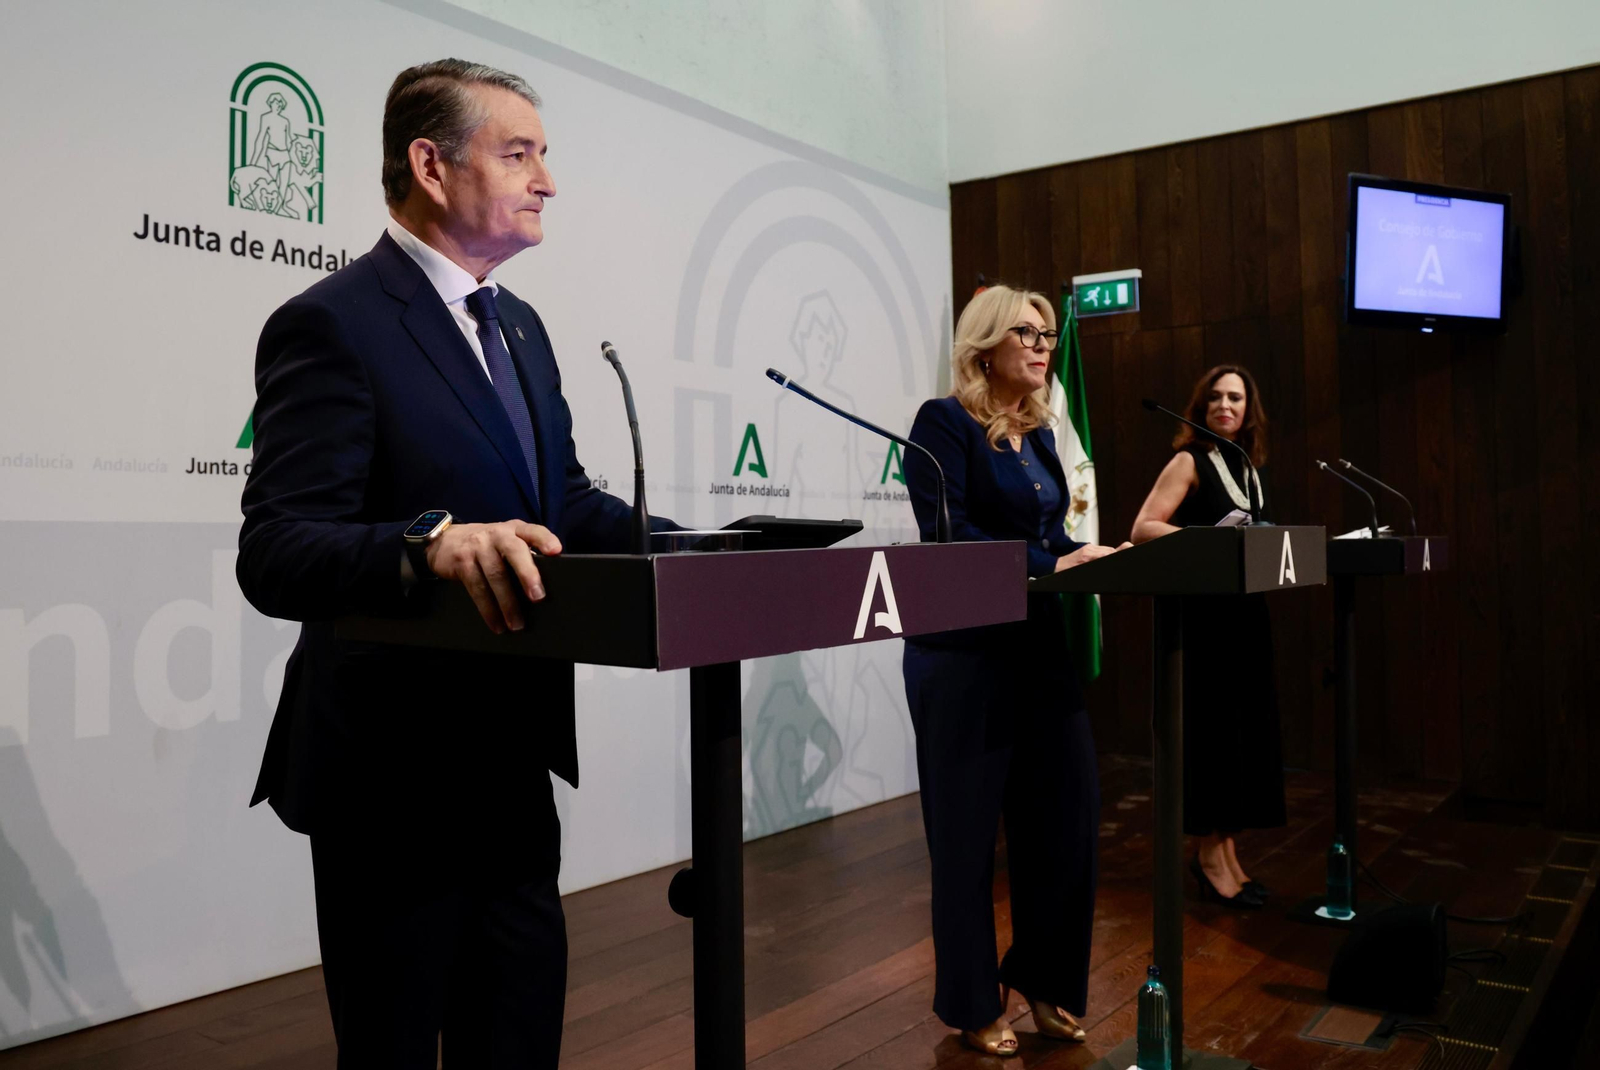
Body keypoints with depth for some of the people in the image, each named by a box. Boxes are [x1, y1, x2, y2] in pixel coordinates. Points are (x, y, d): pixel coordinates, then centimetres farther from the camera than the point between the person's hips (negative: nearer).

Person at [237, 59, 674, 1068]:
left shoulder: (520, 325, 13)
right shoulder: (333, 323, -15)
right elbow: (277, 554, -23)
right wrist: (431, 542, -42)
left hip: (514, 761, 8)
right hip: (395, 773, -8)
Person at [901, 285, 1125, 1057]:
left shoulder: (1038, 434, 15)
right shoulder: (945, 423, -8)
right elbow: (945, 531, -20)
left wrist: (1089, 555, -2)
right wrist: (1050, 563, -23)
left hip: (1040, 646, 7)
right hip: (967, 652, -7)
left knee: (1067, 815, 7)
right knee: (968, 828, 4)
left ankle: (1042, 977, 27)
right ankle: (972, 1001, 21)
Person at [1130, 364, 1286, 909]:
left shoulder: (1248, 467, 16)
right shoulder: (1190, 461, -4)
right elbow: (1143, 528, -14)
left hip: (1246, 609, 8)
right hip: (1203, 612, -7)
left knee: (1249, 725, 9)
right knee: (1211, 726, -5)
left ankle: (1226, 850, 20)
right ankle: (1210, 854, 7)